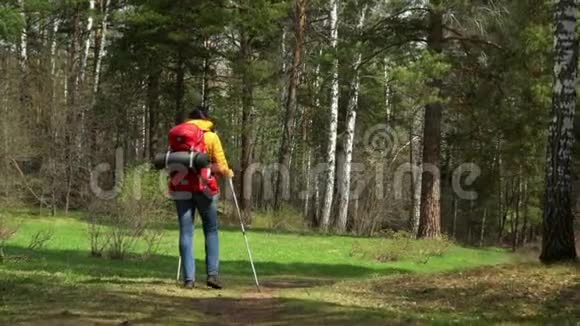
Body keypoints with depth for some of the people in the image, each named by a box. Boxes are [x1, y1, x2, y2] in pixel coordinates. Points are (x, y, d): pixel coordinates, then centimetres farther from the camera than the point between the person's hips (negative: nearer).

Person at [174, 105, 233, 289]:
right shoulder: (211, 136, 2)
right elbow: (221, 167, -1)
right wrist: (228, 174, 18)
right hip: (203, 187, -2)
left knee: (186, 232, 3)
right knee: (211, 231, 9)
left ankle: (188, 278, -2)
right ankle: (212, 274, -1)